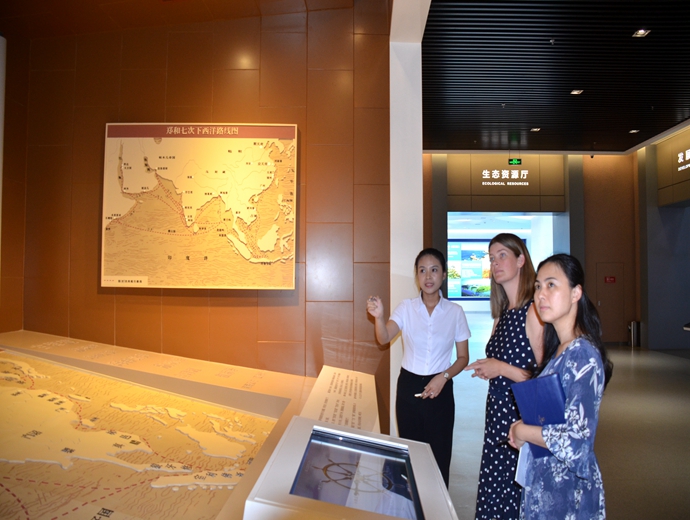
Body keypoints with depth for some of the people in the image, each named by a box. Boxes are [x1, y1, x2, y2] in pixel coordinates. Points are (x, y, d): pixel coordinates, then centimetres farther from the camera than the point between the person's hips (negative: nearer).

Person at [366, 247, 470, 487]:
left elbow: (463, 357, 2)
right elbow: (384, 338, -20)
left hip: (440, 388, 0)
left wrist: (443, 377, -15)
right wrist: (379, 317, -40)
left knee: (439, 456, 6)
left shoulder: (455, 312, -3)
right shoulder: (406, 308, -3)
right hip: (409, 386, 1)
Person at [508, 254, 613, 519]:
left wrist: (522, 431, -14)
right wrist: (524, 428, -1)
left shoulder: (582, 355, -23)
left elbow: (575, 443, -27)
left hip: (567, 490, -8)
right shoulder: (558, 350, 3)